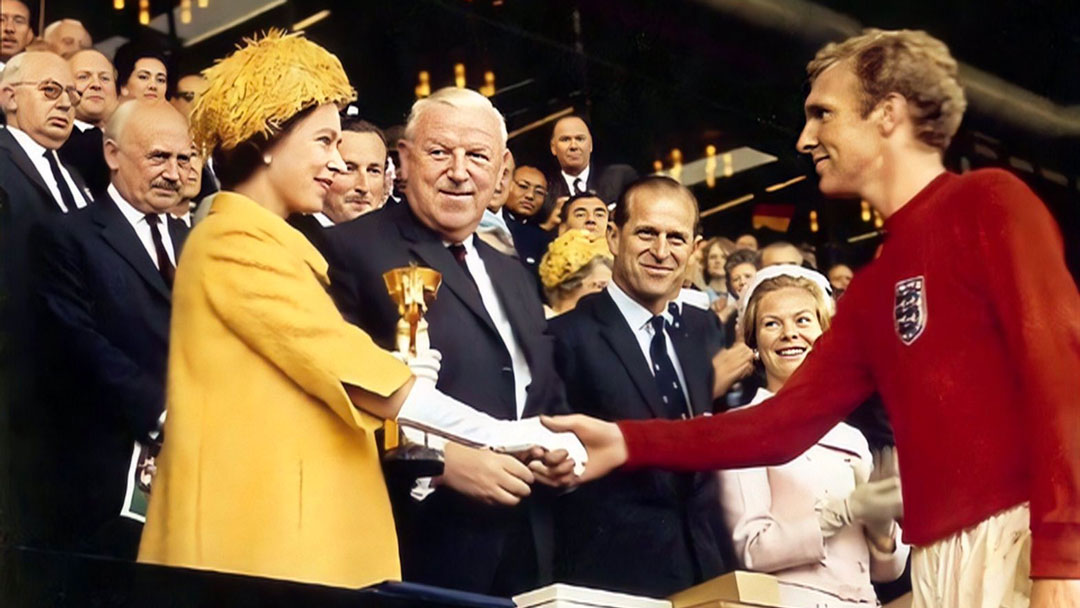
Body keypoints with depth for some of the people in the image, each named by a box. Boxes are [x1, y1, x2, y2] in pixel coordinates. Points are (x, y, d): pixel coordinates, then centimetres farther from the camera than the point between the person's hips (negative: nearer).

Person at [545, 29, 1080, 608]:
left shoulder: (988, 201, -3)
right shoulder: (873, 288, 20)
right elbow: (786, 421, 19)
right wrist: (627, 442, 9)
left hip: (1025, 537, -8)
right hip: (939, 555, 8)